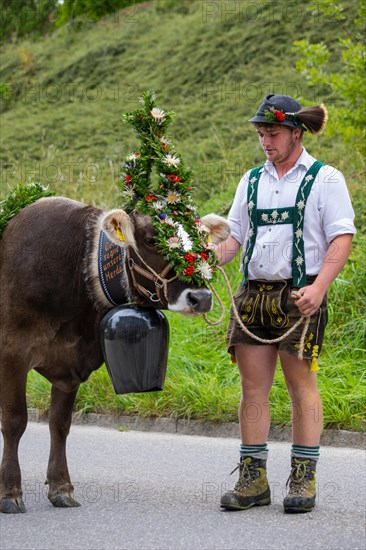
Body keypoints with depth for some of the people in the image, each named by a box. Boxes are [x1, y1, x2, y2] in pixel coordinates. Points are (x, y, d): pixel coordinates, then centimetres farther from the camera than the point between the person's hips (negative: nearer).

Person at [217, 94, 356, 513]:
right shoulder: (251, 181, 16)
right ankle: (253, 479, 7)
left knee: (301, 382, -3)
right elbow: (233, 236, 16)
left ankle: (303, 479, 3)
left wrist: (319, 287, -19)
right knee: (252, 385, 3)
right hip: (253, 292, 5)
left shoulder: (325, 179, 0)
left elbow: (341, 239, -6)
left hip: (299, 295, -5)